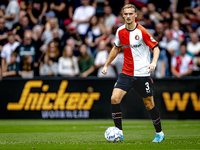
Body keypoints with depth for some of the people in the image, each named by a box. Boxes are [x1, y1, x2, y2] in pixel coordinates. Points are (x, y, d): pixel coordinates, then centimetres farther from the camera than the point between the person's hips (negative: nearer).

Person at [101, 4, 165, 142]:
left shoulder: (142, 31, -12)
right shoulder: (120, 31, 3)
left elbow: (156, 48, -10)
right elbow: (116, 48, 20)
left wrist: (154, 62, -28)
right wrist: (106, 65, 22)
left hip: (142, 73, -4)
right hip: (126, 73, 4)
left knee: (149, 104, 3)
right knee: (115, 98, -13)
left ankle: (159, 133, 23)